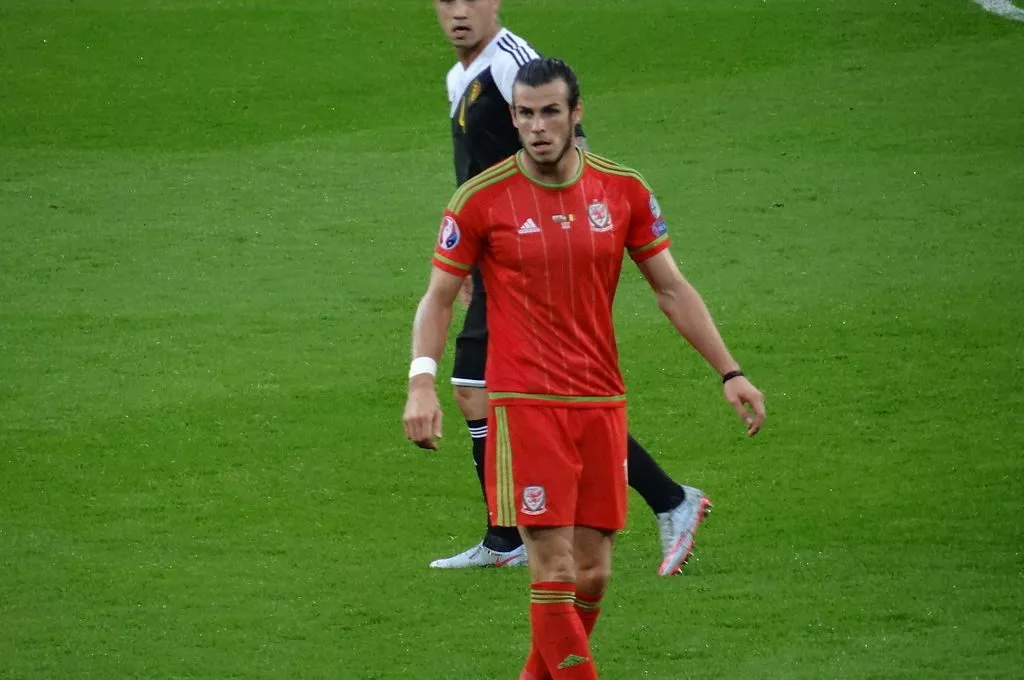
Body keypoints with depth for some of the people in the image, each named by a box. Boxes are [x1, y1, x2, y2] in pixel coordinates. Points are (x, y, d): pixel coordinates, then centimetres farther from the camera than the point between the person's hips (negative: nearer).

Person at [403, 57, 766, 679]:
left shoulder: (623, 191, 3)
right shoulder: (483, 198, -5)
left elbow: (672, 289, 10)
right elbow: (440, 297, 1)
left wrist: (730, 372, 5)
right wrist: (423, 381, -14)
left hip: (602, 403, 4)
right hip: (525, 405, -4)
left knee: (593, 575, 5)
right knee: (555, 571, -11)